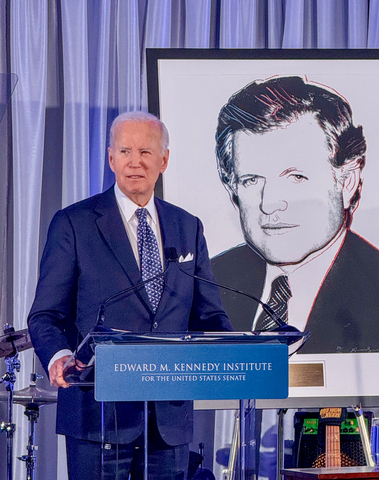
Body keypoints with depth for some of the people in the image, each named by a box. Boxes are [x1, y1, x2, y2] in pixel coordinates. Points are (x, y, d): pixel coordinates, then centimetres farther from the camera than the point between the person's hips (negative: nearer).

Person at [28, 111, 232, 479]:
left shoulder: (188, 228, 13)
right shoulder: (73, 224, 0)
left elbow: (208, 315, 15)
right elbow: (45, 315, -1)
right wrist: (58, 355, -23)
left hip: (170, 415, 4)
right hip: (100, 411, -4)